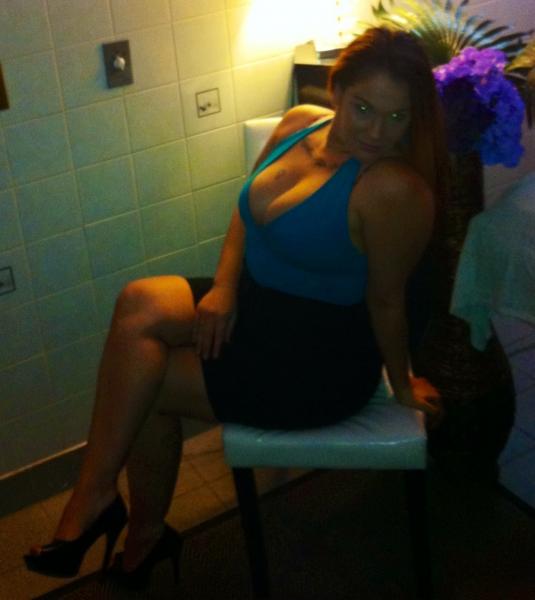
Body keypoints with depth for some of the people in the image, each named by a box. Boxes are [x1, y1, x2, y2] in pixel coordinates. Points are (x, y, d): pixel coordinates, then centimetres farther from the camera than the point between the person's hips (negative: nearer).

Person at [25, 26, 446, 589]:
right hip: (255, 303, 8)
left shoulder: (395, 189, -25)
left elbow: (386, 300, -14)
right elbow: (248, 207, 8)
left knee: (143, 384, -11)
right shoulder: (299, 123, -3)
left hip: (320, 362, -7)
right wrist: (224, 286, -5)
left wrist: (402, 386, -2)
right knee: (139, 303, -14)